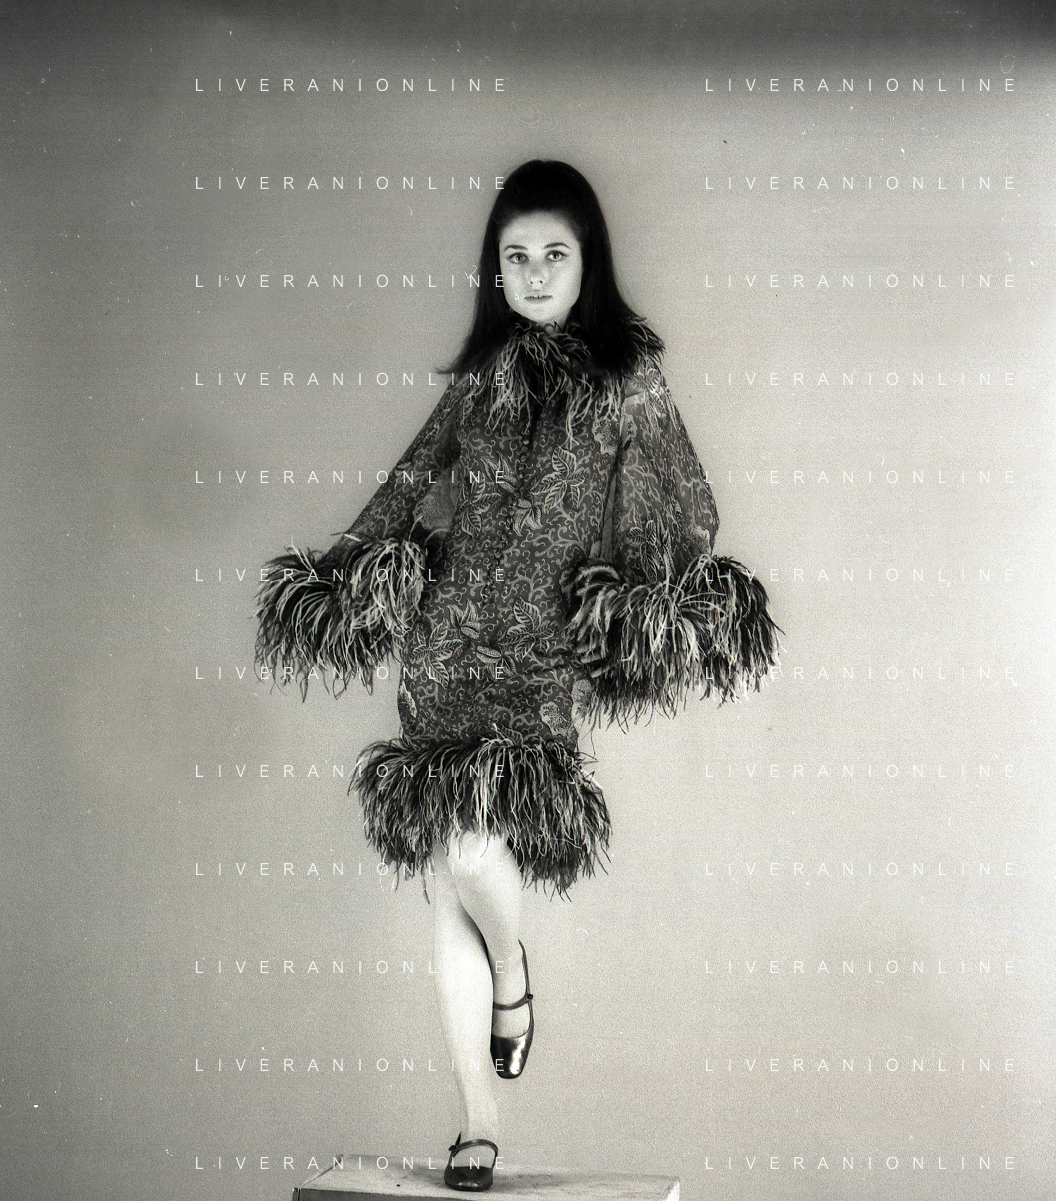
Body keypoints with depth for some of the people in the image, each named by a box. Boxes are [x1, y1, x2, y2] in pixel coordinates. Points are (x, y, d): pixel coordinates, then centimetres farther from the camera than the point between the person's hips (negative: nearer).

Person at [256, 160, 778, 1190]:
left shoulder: (626, 379, 6)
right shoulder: (482, 374, 15)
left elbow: (683, 520, 6)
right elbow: (416, 487, 21)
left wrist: (650, 606, -7)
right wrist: (345, 572, 19)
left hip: (542, 657, -3)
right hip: (444, 648, 4)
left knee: (469, 848, -22)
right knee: (448, 886, 3)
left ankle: (513, 974, 14)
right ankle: (478, 1119, 16)